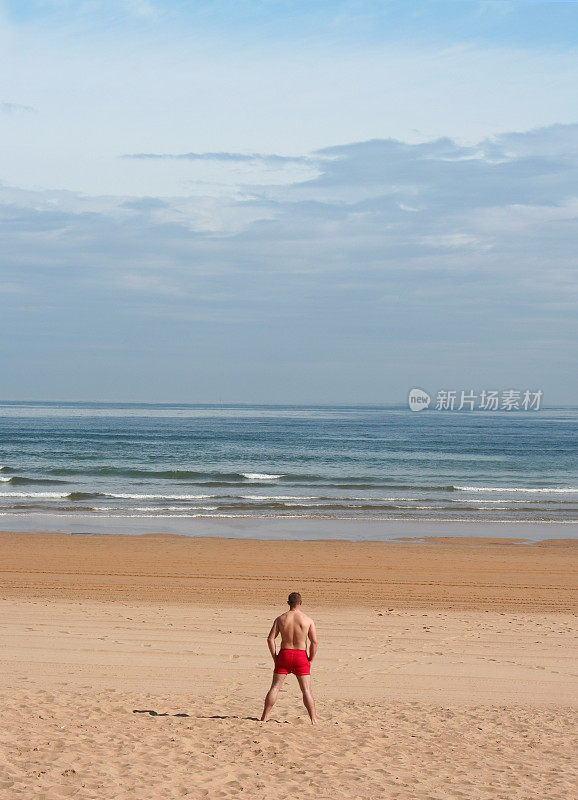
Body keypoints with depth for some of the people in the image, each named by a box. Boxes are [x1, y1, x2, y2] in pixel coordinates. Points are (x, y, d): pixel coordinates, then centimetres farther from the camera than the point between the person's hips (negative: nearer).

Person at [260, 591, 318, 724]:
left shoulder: (280, 619, 1)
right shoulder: (308, 620, -3)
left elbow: (270, 639, -5)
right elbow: (314, 642, -6)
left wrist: (275, 658, 2)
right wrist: (310, 660, 4)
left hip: (284, 654, 1)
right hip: (301, 656, -1)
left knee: (275, 687, 5)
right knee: (306, 690, 3)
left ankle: (264, 718, 4)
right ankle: (313, 719, 0)